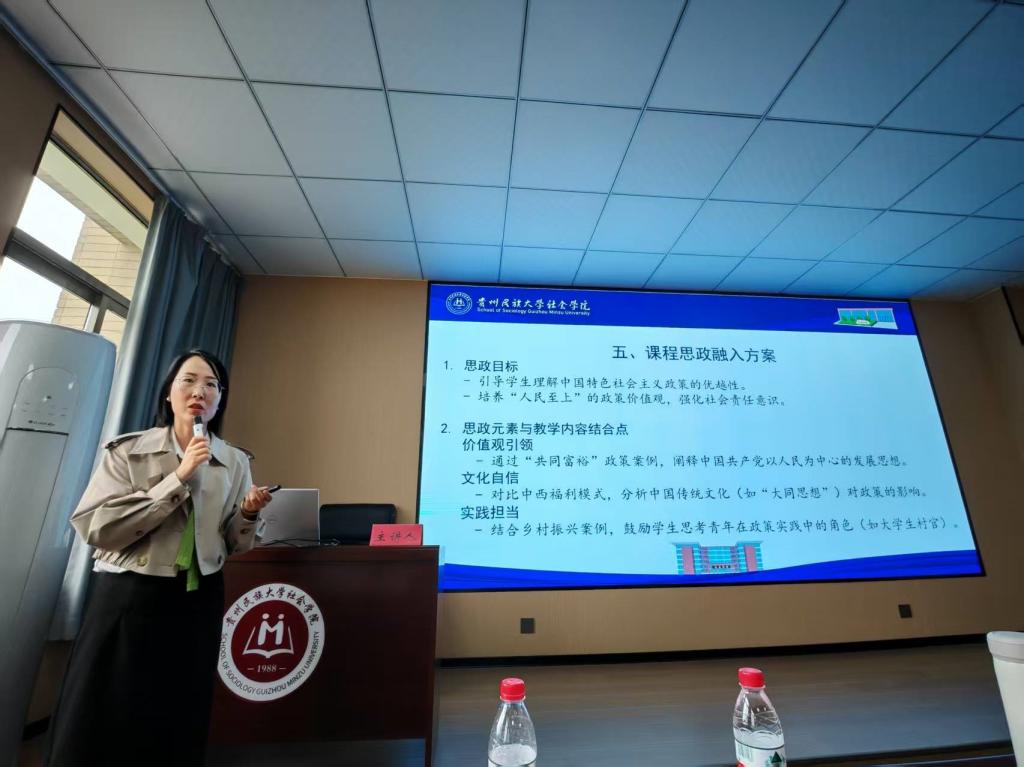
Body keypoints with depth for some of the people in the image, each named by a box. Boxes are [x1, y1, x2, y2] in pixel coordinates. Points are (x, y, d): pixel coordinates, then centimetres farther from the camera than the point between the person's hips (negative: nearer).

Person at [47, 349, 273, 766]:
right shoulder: (127, 450, -4)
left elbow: (234, 544, 6)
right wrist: (178, 479, -21)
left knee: (176, 727, 13)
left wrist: (248, 514, -15)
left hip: (197, 604, 2)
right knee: (101, 723, 10)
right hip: (127, 598, -1)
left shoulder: (235, 462, 1)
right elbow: (95, 527, -16)